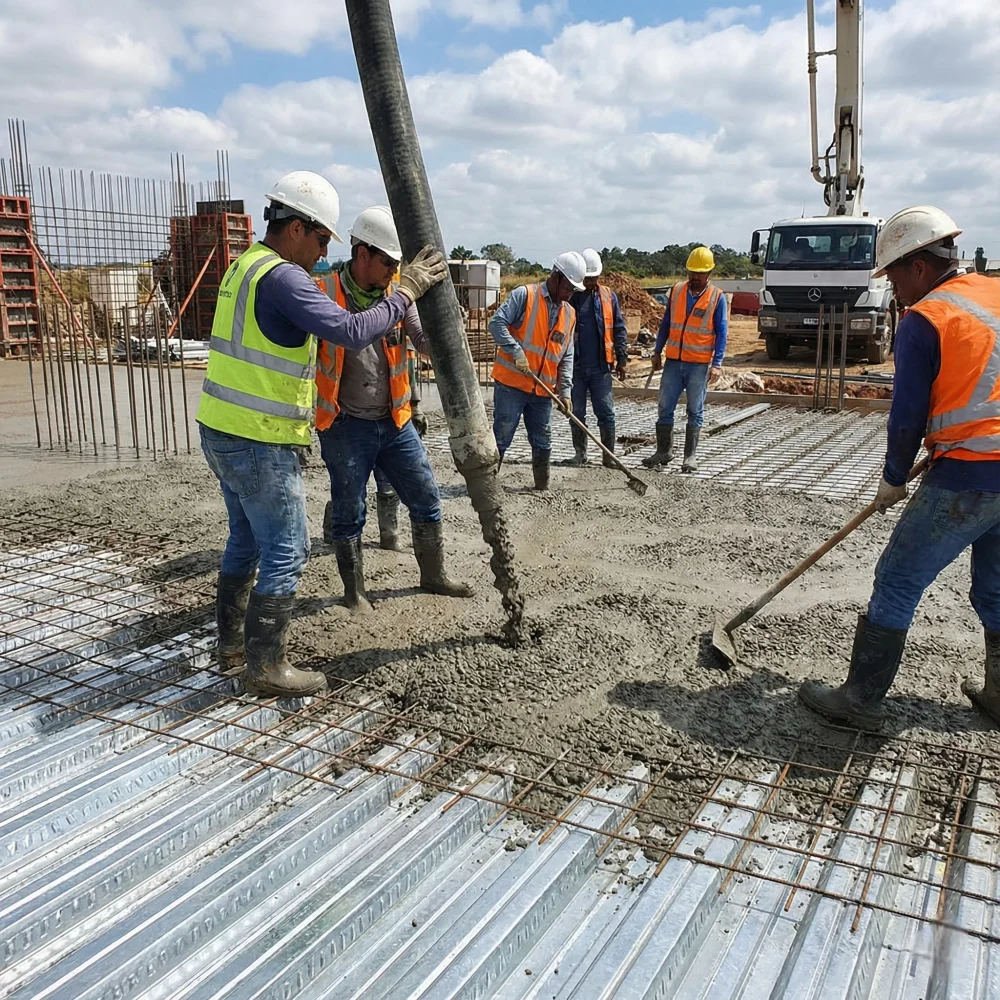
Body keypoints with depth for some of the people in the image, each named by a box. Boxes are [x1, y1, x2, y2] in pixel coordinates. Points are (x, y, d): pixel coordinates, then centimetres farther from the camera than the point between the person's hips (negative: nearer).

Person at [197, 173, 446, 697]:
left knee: (246, 539, 21)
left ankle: (232, 642, 34)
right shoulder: (282, 277, -18)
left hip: (221, 431, 10)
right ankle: (265, 666, 7)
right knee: (285, 551, -1)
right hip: (261, 443, -10)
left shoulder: (245, 266, 13)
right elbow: (352, 331, -27)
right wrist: (406, 291, -16)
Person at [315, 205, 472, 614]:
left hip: (395, 422, 5)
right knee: (348, 514, 7)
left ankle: (433, 576, 31)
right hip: (345, 426, -4)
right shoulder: (325, 295, -12)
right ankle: (354, 591, 26)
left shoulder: (397, 295, 1)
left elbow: (430, 343, -7)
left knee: (426, 500, 12)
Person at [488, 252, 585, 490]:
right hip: (511, 383, -6)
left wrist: (565, 391, 2)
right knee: (500, 440, -2)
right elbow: (497, 322, -15)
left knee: (543, 444, 12)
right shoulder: (524, 295, -6)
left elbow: (566, 357, 12)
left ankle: (543, 488, 24)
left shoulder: (569, 314, 12)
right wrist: (516, 352, -23)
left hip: (542, 390, 6)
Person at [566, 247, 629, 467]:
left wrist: (621, 359, 4)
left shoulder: (609, 297, 7)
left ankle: (609, 456, 8)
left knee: (606, 413, 1)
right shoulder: (569, 297, 1)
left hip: (600, 366, 1)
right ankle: (580, 454, 18)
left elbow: (619, 329, 10)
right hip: (574, 366, -1)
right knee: (576, 413, 7)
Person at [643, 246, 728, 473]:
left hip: (699, 364, -3)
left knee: (695, 412, 5)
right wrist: (657, 351, 9)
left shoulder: (717, 298, -3)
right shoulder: (676, 291, 6)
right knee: (665, 408, 4)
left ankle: (690, 456, 12)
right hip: (673, 361, 3)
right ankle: (664, 451, 16)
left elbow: (721, 333, -5)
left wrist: (717, 364, -13)